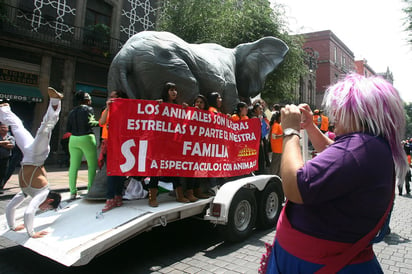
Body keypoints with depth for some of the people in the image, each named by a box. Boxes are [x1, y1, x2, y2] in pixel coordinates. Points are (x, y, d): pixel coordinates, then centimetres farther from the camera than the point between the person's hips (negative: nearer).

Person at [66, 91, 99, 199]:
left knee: (73, 166, 5)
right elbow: (89, 123, -15)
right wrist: (97, 122, 2)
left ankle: (73, 191, 7)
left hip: (73, 139, 6)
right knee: (92, 164, 3)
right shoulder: (88, 109, -3)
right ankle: (90, 188, 0)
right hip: (86, 138, -6)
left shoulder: (72, 111, 13)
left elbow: (68, 129, 11)